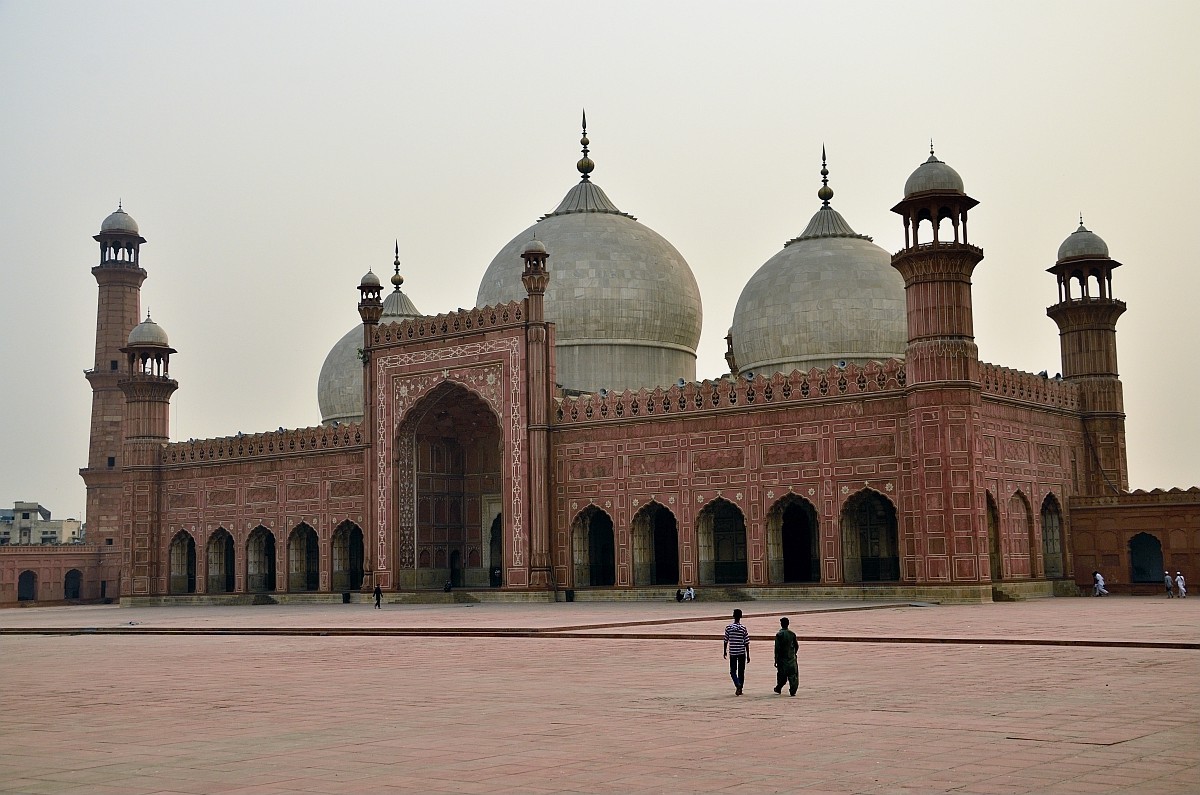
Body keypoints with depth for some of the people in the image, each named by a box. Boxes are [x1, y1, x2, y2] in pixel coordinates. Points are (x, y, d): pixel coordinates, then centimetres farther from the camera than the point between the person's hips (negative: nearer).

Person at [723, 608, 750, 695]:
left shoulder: (728, 628, -5)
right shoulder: (743, 628, -7)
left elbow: (726, 641, 1)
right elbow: (746, 643, -5)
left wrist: (724, 651, 16)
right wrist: (748, 655, 2)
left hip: (732, 653, 0)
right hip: (742, 652, 0)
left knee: (733, 671, 8)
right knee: (741, 671, 12)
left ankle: (738, 684, -17)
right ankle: (740, 689, 15)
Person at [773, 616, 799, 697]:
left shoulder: (779, 634, -9)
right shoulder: (792, 634, 2)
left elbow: (777, 648, -12)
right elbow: (796, 646, 7)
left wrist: (776, 660, -8)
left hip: (782, 658, -2)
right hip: (791, 658, 2)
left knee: (781, 675, 13)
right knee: (793, 674, 3)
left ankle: (778, 688, 28)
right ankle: (793, 691, -4)